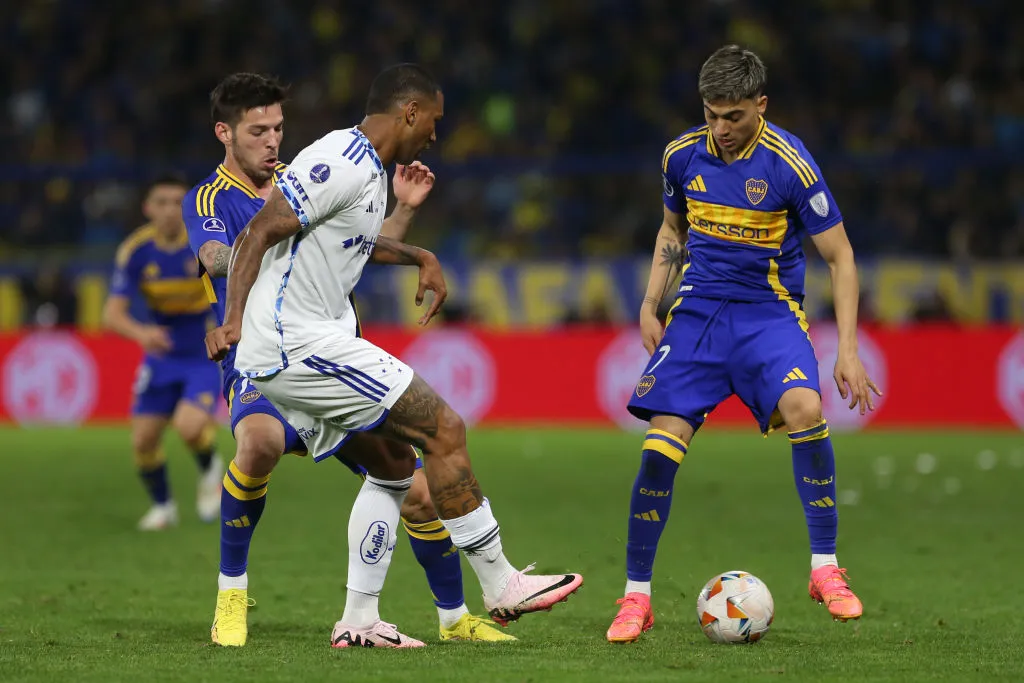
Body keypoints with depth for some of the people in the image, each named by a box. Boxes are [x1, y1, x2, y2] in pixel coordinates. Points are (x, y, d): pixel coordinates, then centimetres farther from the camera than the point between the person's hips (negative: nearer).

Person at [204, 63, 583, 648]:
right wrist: (235, 319, -29)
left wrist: (419, 257, 32)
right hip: (300, 344, -11)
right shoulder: (343, 163, -15)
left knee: (394, 464, 13)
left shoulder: (369, 169, 17)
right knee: (444, 428, -9)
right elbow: (259, 234, -21)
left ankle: (358, 621, 12)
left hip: (286, 356, 11)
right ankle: (501, 586, -3)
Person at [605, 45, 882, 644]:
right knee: (661, 444, -11)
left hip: (770, 310, -3)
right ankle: (636, 597, 3)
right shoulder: (684, 155, 0)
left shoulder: (789, 164, -13)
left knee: (804, 405, -31)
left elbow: (840, 257, -6)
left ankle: (826, 567, -17)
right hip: (699, 307, 3)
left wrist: (848, 350, -12)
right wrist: (651, 305, 8)